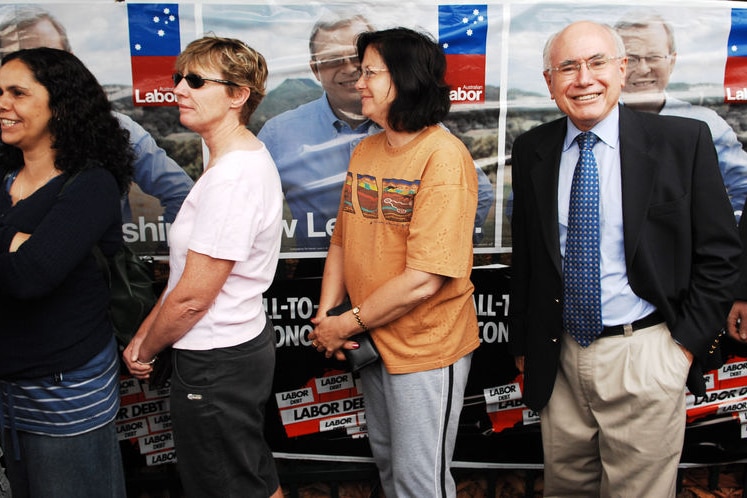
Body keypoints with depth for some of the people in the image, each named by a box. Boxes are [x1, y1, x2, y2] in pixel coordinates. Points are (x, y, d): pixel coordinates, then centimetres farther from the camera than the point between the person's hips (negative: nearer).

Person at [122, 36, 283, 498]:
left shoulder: (232, 177, -25)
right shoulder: (248, 157, 6)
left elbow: (192, 297, -22)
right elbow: (189, 272, 9)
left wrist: (144, 351, -5)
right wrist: (145, 333, 7)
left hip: (217, 363, -9)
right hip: (245, 340, 9)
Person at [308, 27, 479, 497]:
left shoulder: (444, 155, -21)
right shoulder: (365, 150, 3)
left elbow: (424, 280, -25)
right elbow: (342, 241, 9)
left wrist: (347, 325, -16)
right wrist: (326, 314, -4)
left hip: (426, 348, -7)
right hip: (372, 342, 7)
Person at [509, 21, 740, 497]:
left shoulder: (684, 140, -7)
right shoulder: (532, 151, 2)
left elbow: (719, 251, -2)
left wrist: (688, 342, -6)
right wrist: (523, 343, 10)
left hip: (645, 359, -2)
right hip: (559, 358, 3)